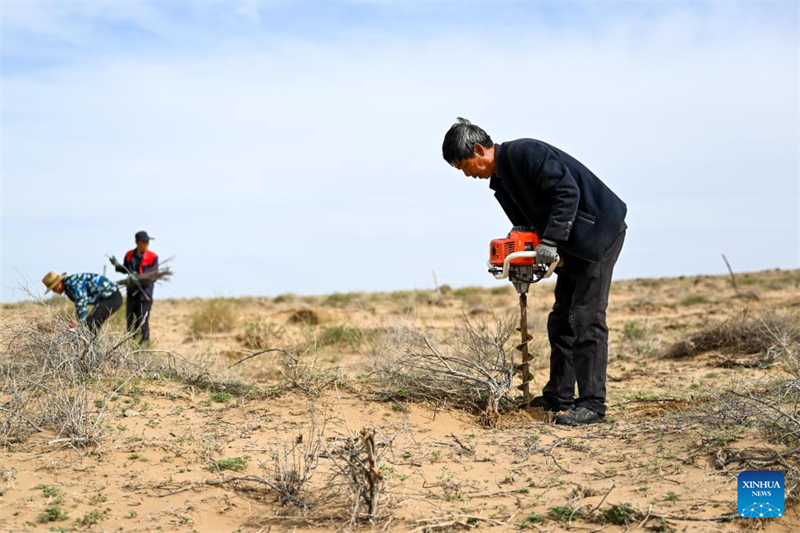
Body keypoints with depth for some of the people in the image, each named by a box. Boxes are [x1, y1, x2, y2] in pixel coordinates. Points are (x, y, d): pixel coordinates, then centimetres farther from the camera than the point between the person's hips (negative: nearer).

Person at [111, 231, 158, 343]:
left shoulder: (153, 257, -11)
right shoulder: (129, 255, 2)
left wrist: (139, 279, -29)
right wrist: (118, 265, -3)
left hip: (145, 292, -5)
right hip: (132, 291, 5)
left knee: (142, 320, -10)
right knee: (130, 319, 11)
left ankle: (144, 341, -3)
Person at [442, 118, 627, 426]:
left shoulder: (525, 153, -18)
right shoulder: (500, 181, 12)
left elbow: (567, 191, -26)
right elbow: (529, 223, 15)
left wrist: (550, 241, -27)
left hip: (599, 233, -10)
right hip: (572, 244, 10)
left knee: (586, 320, -10)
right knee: (561, 322, 11)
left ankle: (592, 403, -4)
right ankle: (559, 395, 19)